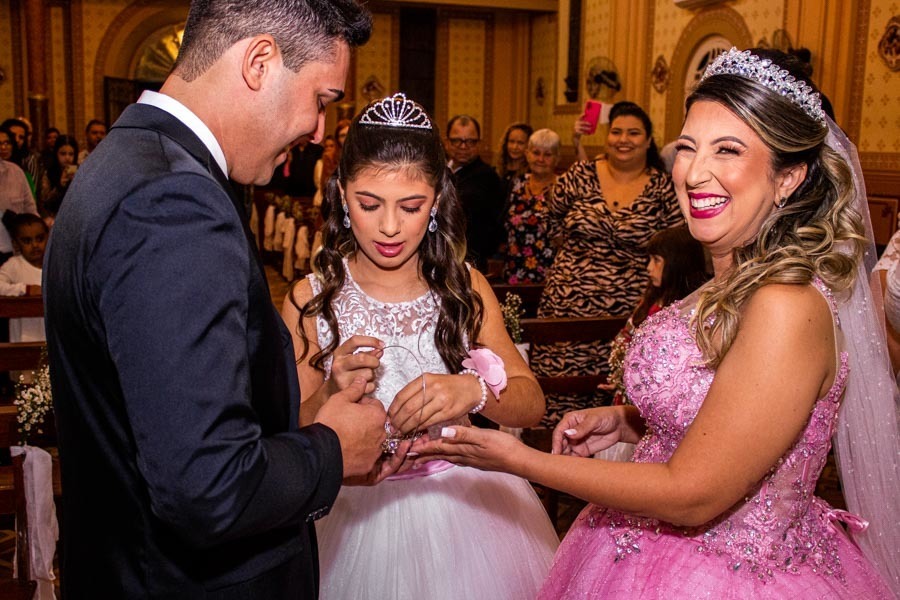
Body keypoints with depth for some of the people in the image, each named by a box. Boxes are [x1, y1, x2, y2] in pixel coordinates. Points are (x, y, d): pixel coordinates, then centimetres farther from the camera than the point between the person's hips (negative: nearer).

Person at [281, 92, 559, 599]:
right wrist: (331, 396, -30)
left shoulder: (465, 287, -5)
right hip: (362, 518, -1)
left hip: (466, 506, 2)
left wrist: (474, 390, -28)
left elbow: (533, 402, -7)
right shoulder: (312, 301, -10)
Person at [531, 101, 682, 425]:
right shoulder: (580, 176, 4)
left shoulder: (664, 188, 2)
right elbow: (553, 219, 18)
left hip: (629, 311, -1)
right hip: (570, 304, 1)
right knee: (561, 394, 0)